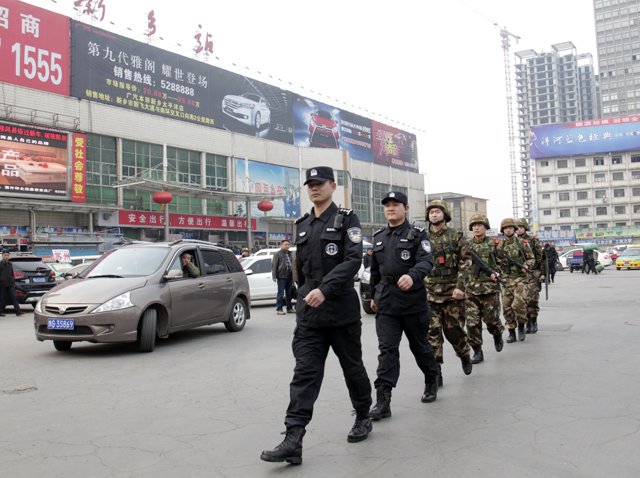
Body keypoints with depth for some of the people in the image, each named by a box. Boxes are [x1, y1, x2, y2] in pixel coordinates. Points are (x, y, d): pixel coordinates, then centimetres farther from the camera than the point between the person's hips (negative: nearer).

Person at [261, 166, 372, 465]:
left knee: (352, 367, 11)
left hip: (342, 309, -4)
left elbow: (353, 259, -16)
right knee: (304, 372, -3)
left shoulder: (346, 219, -3)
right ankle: (293, 440, -6)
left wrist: (324, 289, -26)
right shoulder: (302, 226, 14)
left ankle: (363, 418, 33)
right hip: (309, 312, 4)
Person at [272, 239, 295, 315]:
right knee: (281, 293, -2)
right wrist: (274, 276, -13)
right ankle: (279, 309, 3)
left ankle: (289, 308, 20)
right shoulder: (277, 254, -1)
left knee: (289, 293, 12)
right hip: (281, 276, -6)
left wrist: (292, 276, 19)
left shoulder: (289, 253, 17)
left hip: (289, 276, 6)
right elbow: (274, 265, -5)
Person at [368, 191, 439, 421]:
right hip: (386, 302, 3)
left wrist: (412, 276, -36)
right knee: (387, 349, -5)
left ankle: (432, 380, 38)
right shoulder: (379, 237, 13)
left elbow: (426, 261, -16)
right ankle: (383, 400, -7)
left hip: (413, 299, -3)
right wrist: (374, 295, 24)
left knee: (419, 345, 12)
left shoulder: (417, 234, -2)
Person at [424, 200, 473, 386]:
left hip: (452, 292, -2)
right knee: (432, 332, -5)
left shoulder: (456, 236, 3)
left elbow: (466, 262, -2)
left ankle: (465, 355, 35)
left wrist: (460, 286, -14)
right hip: (429, 293, 2)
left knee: (454, 329, 5)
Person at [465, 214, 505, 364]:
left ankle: (498, 336, 34)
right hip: (471, 288, 2)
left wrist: (497, 273, -11)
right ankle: (477, 352, 7)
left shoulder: (494, 244, 5)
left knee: (491, 318, 0)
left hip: (490, 288, -2)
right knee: (472, 321, -3)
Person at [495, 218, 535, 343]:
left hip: (520, 278, -2)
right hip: (505, 279, 2)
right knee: (506, 307, 1)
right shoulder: (499, 245, 7)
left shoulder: (523, 243, 3)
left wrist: (526, 266, -12)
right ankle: (511, 333, 13)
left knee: (518, 304, -17)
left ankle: (521, 326, 7)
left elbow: (532, 258, 8)